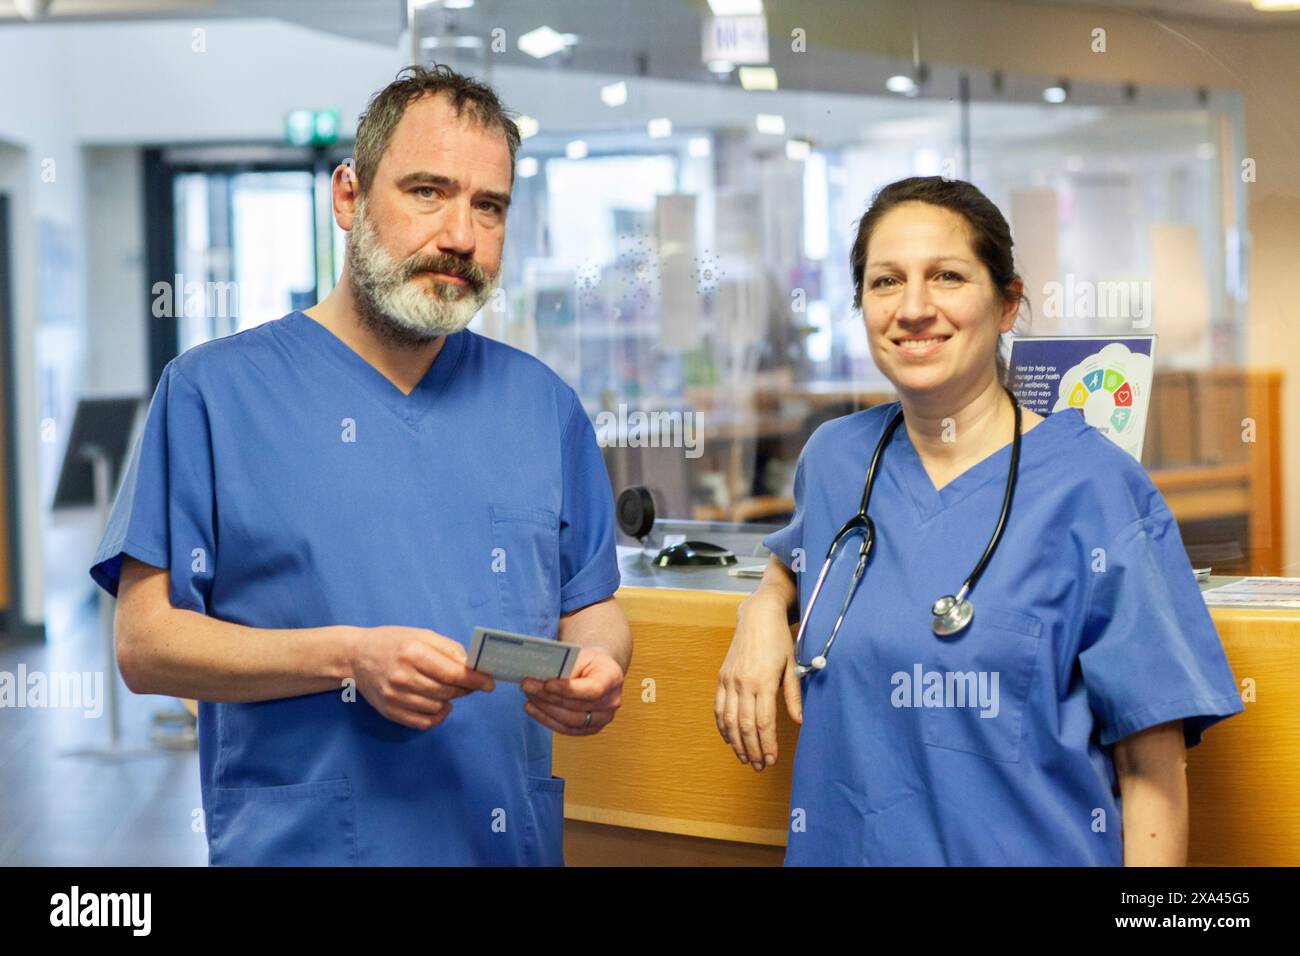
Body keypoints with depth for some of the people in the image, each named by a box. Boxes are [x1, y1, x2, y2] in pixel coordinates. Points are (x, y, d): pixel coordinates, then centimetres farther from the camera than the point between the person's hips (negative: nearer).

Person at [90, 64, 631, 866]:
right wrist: (349, 658, -21)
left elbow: (592, 609, 11)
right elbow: (146, 642, -8)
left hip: (513, 844, 4)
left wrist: (596, 670, -12)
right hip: (296, 844, -3)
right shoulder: (214, 392, -5)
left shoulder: (543, 405, 6)